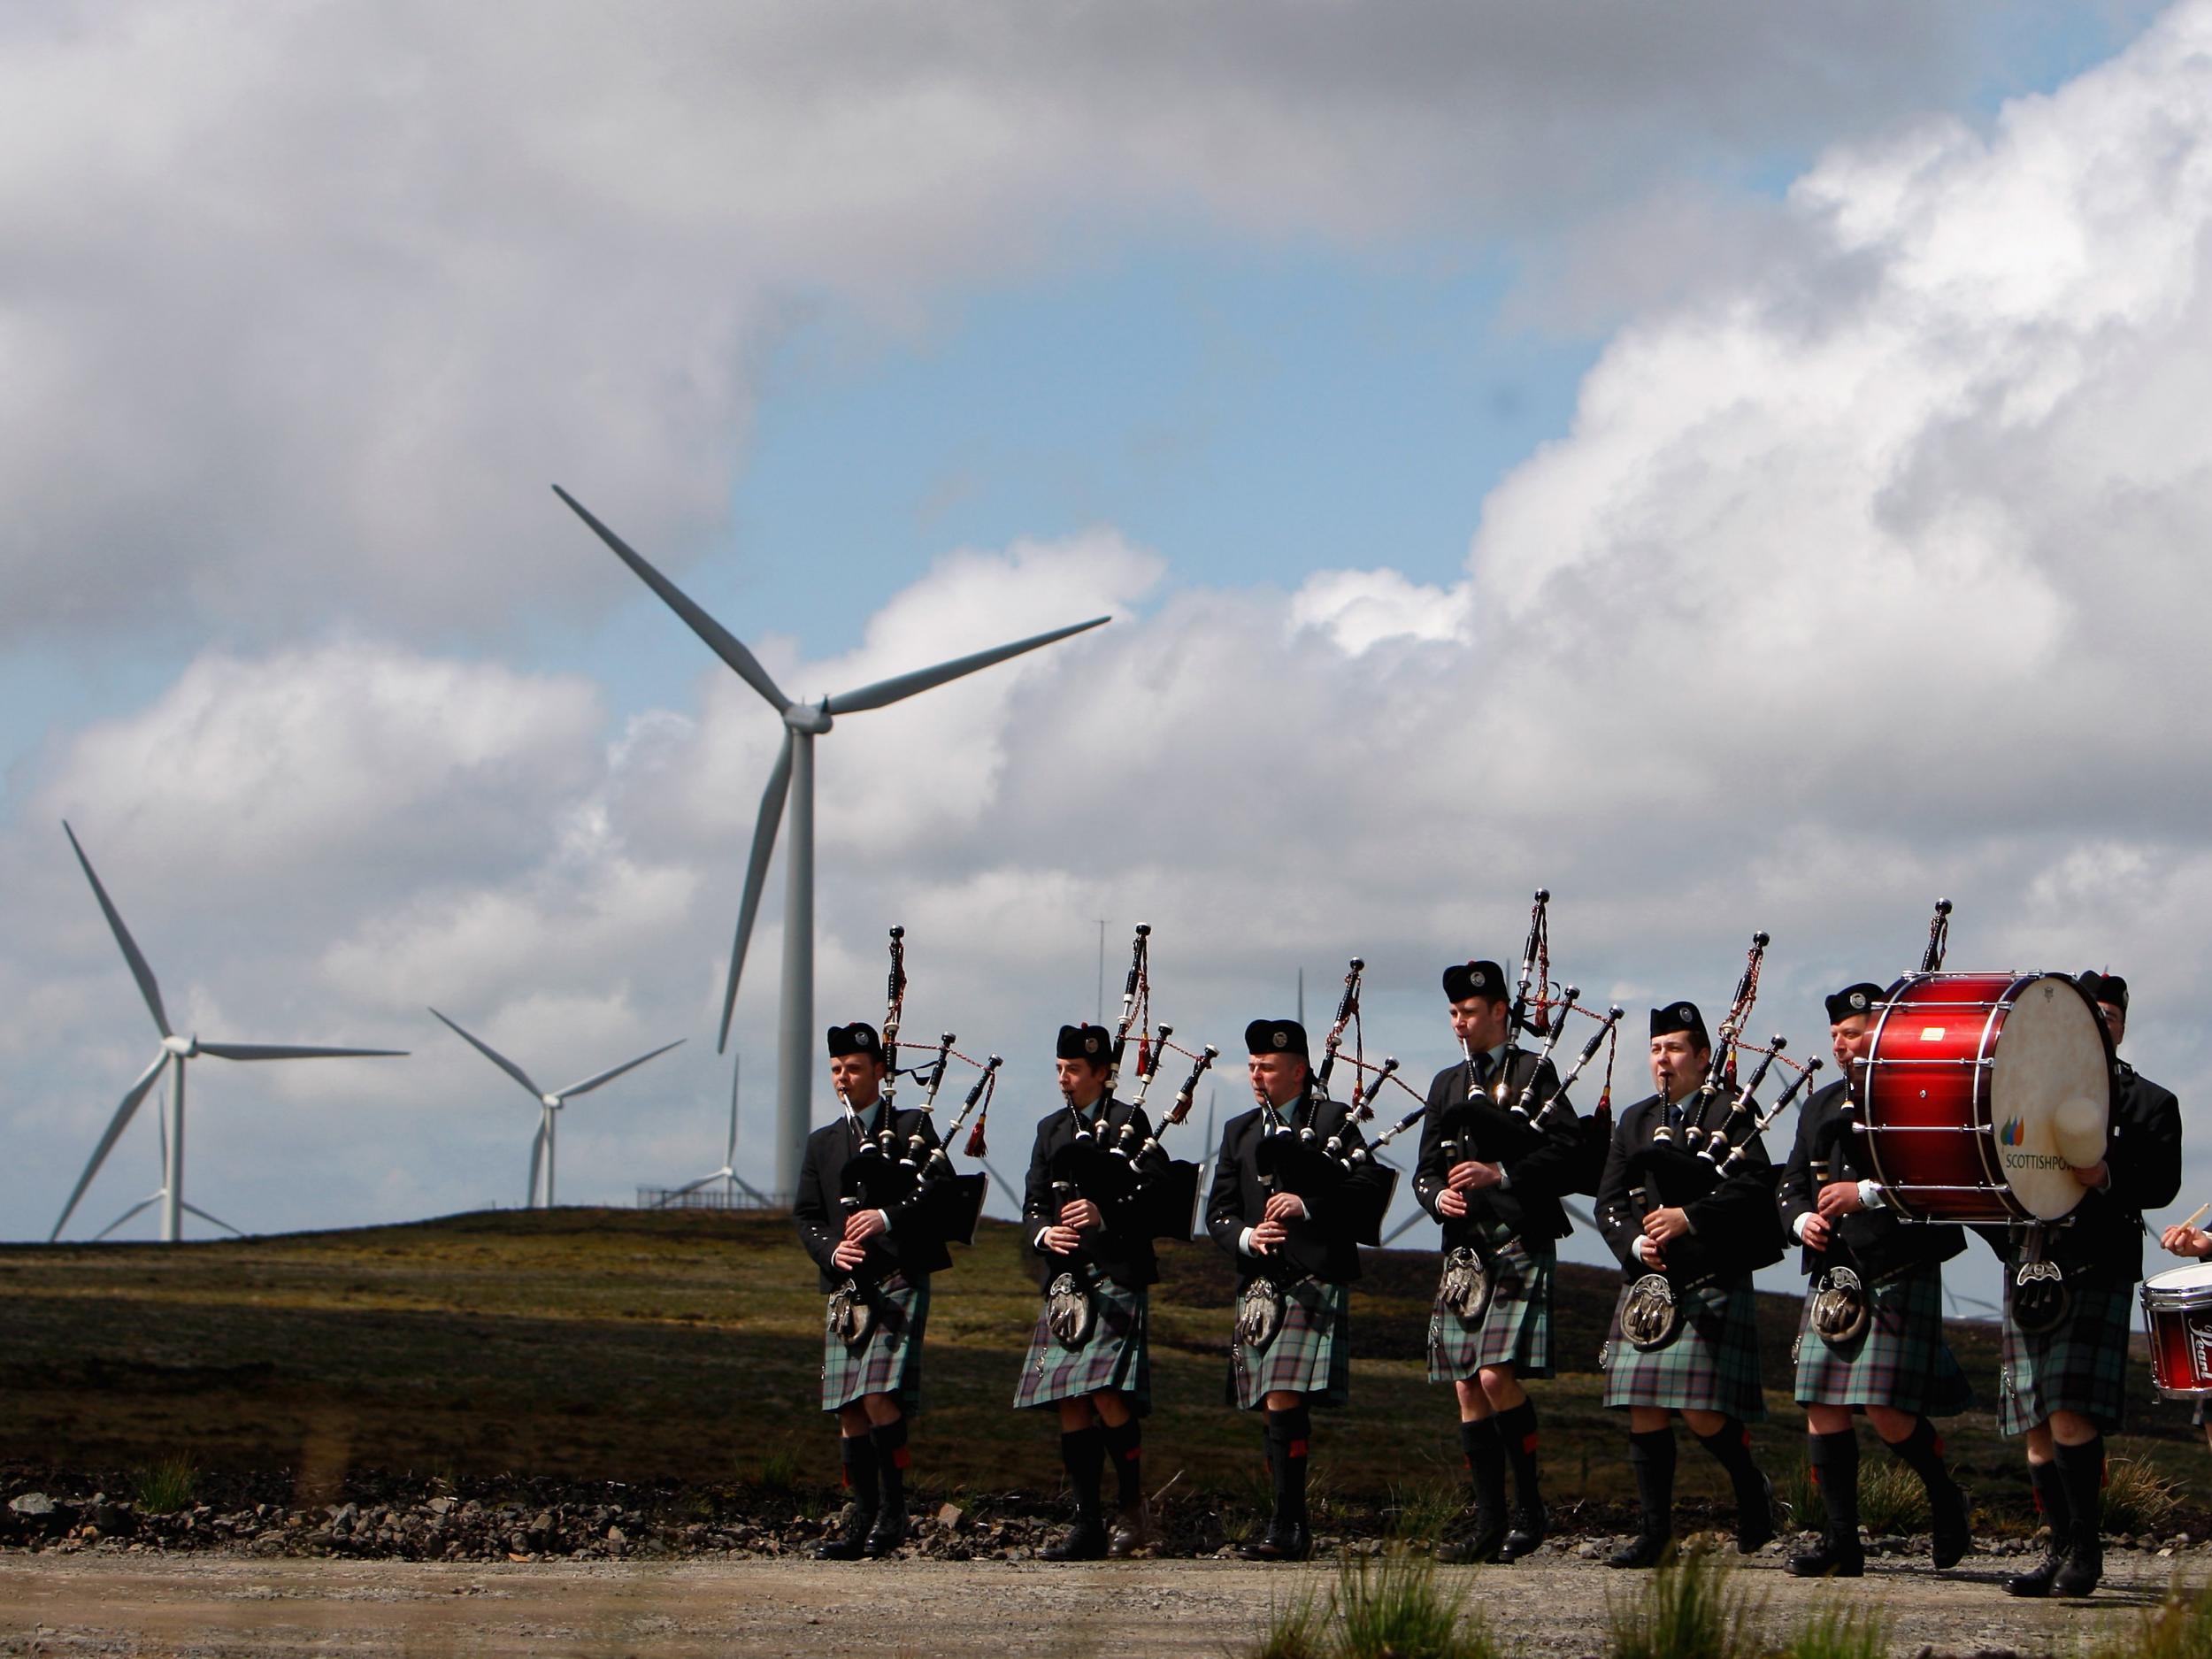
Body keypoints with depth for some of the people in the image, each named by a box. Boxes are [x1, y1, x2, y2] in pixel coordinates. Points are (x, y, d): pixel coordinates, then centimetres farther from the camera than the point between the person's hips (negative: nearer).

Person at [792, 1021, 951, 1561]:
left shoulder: (912, 1127, 6)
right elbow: (804, 1214, 13)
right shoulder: (822, 1143, 20)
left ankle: (892, 1514, -9)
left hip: (899, 1283, -5)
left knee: (881, 1395, -17)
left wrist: (887, 1218, -19)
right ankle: (862, 1525, 6)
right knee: (850, 1411, 2)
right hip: (845, 1288, 5)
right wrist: (832, 1249, -8)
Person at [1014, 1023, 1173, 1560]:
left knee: (1108, 1393, -16)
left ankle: (1133, 1509, 0)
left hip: (1116, 1277, -6)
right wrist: (1044, 1233, -6)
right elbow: (1033, 1206, 15)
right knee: (1070, 1404, 2)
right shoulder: (1051, 1130, 19)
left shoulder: (1130, 1122, 2)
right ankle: (1088, 1526, 6)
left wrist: (1105, 1214, -19)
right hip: (1063, 1282, 6)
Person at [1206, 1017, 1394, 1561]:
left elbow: (1372, 1186, -5)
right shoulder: (1239, 1132, 20)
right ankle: (1293, 1529, 12)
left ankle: (1286, 1527, -17)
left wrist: (1308, 1206, -14)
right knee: (1277, 1409, 6)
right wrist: (1245, 1237, -7)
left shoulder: (1334, 1121, 5)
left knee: (1285, 1399, -16)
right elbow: (1218, 1213, 14)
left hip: (1315, 1280, -6)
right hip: (1259, 1285, 6)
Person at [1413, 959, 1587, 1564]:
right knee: (1468, 1389, 3)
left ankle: (1530, 1506, -3)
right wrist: (1440, 1196, -5)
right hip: (1463, 1253, 6)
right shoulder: (1448, 1085, 19)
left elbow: (1568, 1152, -7)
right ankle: (1488, 1523, 6)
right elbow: (1425, 1169, 17)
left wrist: (1502, 1174, -17)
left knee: (1498, 1375, -16)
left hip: (1520, 1247, -6)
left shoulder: (1536, 1073, 2)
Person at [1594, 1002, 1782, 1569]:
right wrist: (1635, 1244, -9)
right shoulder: (1636, 1122, 17)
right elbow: (1609, 1202, 10)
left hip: (1713, 1285, -5)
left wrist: (1690, 1217, -20)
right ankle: (1656, 1534, 5)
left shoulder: (1731, 1113, 1)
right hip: (1647, 1285, 5)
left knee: (1703, 1411, -9)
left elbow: (1756, 1184, -12)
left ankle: (1752, 1486, 19)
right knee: (1644, 1411, 0)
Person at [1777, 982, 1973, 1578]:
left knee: (1887, 1410, -10)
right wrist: (1803, 1220, -3)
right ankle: (1842, 1540, 6)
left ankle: (1944, 1495, 16)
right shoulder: (1820, 1107, 19)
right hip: (1831, 1277, 7)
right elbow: (1792, 1183, 19)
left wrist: (1866, 1192, -20)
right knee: (1822, 1406, 0)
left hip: (1899, 1276, -6)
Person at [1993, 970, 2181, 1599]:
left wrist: (2108, 1179, -21)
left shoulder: (2149, 1104, 12)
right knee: (2037, 1429, 3)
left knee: (2072, 1416, -17)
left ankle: (2088, 1545, -5)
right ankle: (2062, 1547, 13)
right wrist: (2007, 1239, 1)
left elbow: (2162, 1182, -2)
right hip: (2029, 1274, 4)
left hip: (2098, 1273, -4)